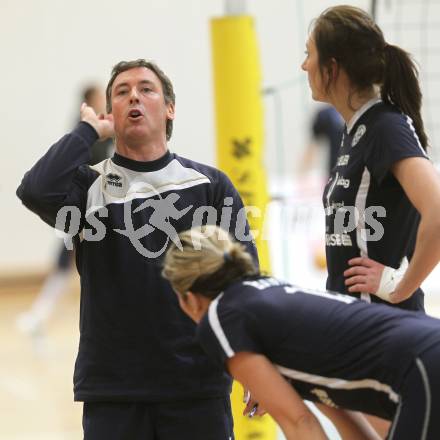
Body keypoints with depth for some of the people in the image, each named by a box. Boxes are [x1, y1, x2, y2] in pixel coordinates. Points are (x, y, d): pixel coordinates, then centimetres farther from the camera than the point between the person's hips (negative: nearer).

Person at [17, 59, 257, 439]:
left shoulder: (210, 185, 8)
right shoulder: (88, 186, 6)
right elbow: (37, 191, -17)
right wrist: (90, 130, -3)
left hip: (198, 388, 0)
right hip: (111, 391, 0)